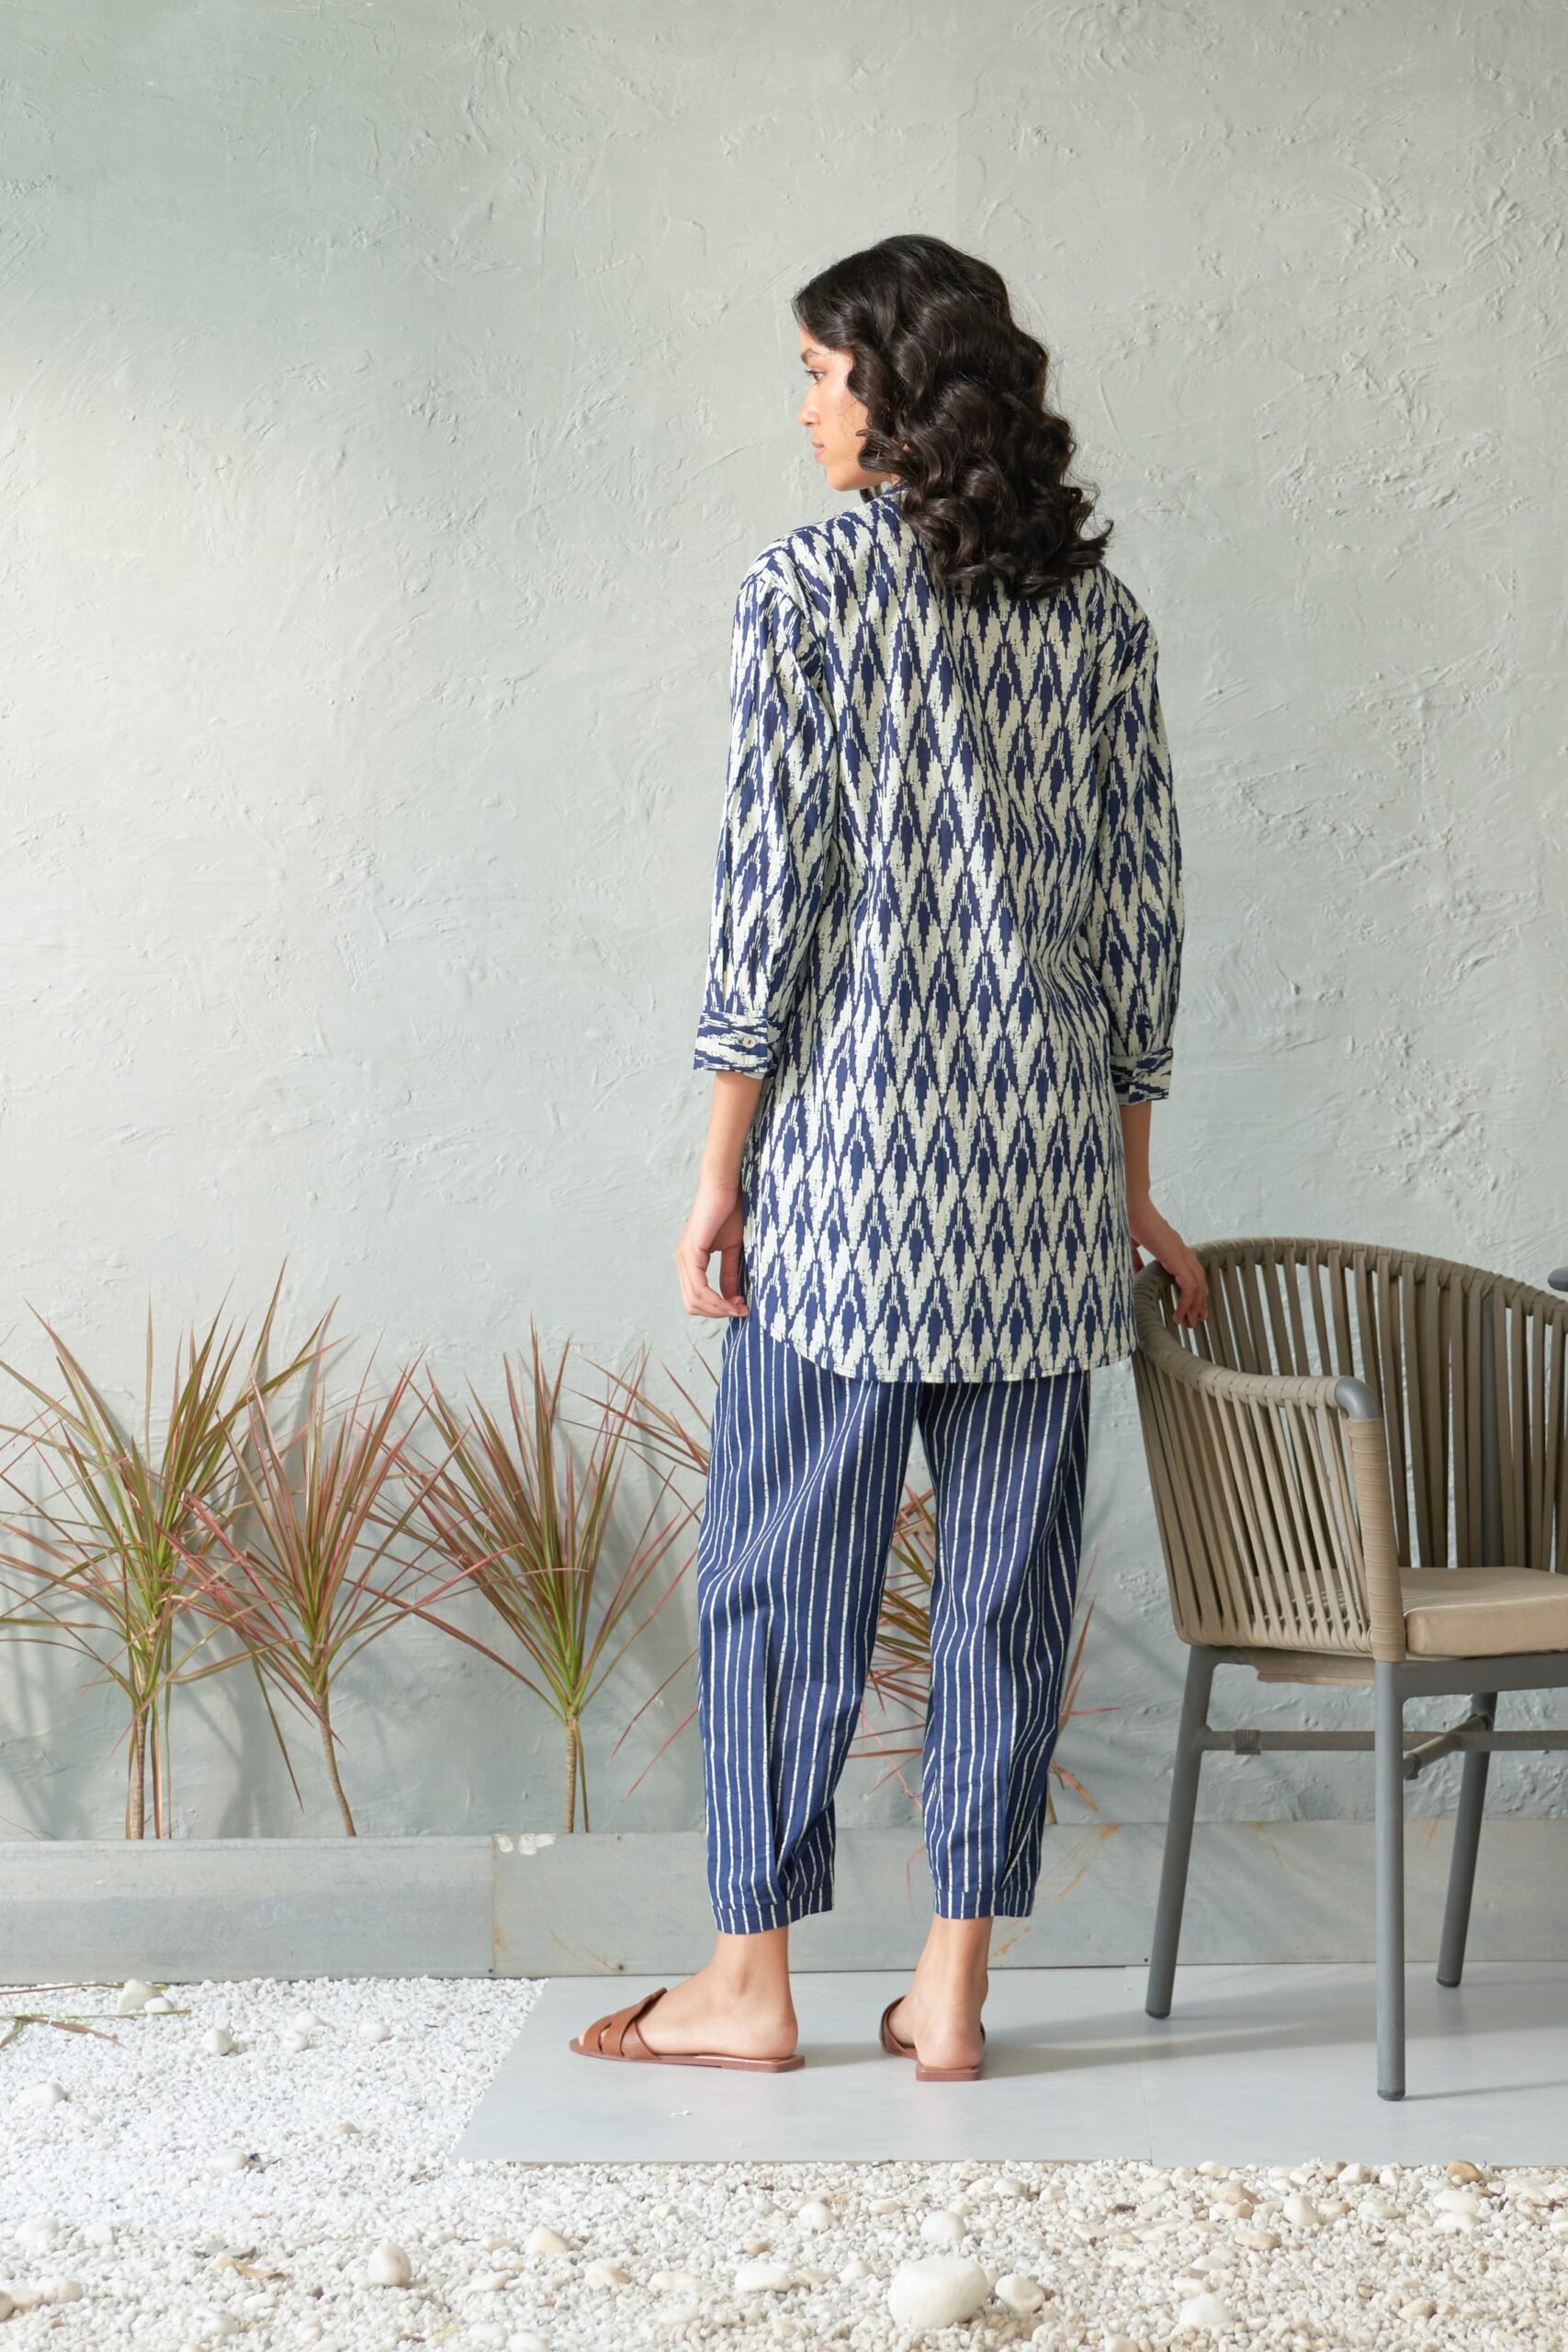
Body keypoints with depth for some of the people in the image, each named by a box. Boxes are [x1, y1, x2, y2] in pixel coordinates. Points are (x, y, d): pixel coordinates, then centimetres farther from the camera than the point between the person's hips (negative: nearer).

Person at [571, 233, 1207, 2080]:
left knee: (782, 1567, 6)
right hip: (1045, 1155, 4)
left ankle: (754, 1978, 14)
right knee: (1007, 1576, 8)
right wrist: (1129, 1185, 14)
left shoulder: (802, 590, -6)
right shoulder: (1098, 610, 7)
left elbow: (769, 900, -10)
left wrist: (721, 1170, -4)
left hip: (852, 1138, -4)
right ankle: (954, 1990, 14)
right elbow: (1141, 913, 8)